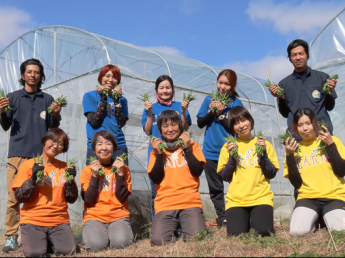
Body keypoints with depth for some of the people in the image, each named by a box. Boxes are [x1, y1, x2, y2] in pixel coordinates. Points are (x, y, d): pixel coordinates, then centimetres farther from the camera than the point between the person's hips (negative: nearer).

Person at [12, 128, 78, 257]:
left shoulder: (64, 167, 11)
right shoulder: (28, 164, 3)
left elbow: (72, 199, 9)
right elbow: (19, 198, -3)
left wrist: (71, 180, -7)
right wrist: (33, 178, -16)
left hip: (59, 221, 2)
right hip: (32, 220, -2)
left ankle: (50, 241, 12)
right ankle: (42, 241, 9)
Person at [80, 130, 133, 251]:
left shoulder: (123, 168, 5)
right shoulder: (87, 171, 4)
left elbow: (122, 198, -4)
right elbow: (89, 200, -5)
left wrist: (120, 173, -12)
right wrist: (94, 176, -13)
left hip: (118, 216, 1)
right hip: (94, 217, 0)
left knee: (121, 242, -29)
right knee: (96, 244, -29)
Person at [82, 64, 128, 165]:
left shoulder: (121, 99, 13)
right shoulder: (89, 96, 6)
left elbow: (121, 123, -2)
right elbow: (94, 122, -8)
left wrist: (116, 100, -5)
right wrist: (103, 98, -7)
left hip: (118, 146, 2)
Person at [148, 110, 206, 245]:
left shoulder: (192, 145, 13)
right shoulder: (157, 149, 15)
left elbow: (197, 171, -2)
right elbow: (155, 179, 3)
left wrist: (186, 148, -4)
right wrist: (159, 154, -4)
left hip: (190, 202, -1)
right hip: (164, 204, 1)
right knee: (158, 241, -19)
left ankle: (183, 228, 10)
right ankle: (173, 229, 10)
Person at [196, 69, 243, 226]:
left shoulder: (236, 103, -3)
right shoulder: (209, 100, 6)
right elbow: (200, 123, 4)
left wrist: (221, 113, -18)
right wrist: (211, 111, -12)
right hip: (211, 152, 3)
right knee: (215, 189, 9)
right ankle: (222, 218, 19)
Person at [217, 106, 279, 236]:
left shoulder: (264, 144, 10)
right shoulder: (228, 146, 10)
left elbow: (272, 174, 4)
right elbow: (224, 177, 5)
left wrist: (263, 153, -7)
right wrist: (231, 156, -8)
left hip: (261, 198, 0)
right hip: (235, 200, 0)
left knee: (264, 232, -22)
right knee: (236, 234, -20)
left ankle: (256, 218, 11)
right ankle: (245, 220, 13)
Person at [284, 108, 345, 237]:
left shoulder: (332, 140, 7)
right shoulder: (295, 148, 11)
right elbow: (296, 183, 3)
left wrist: (330, 145, -10)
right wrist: (289, 156, -6)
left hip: (333, 197, -1)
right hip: (307, 198, 1)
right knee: (297, 231, -26)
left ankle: (327, 217, 7)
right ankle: (315, 220, 8)